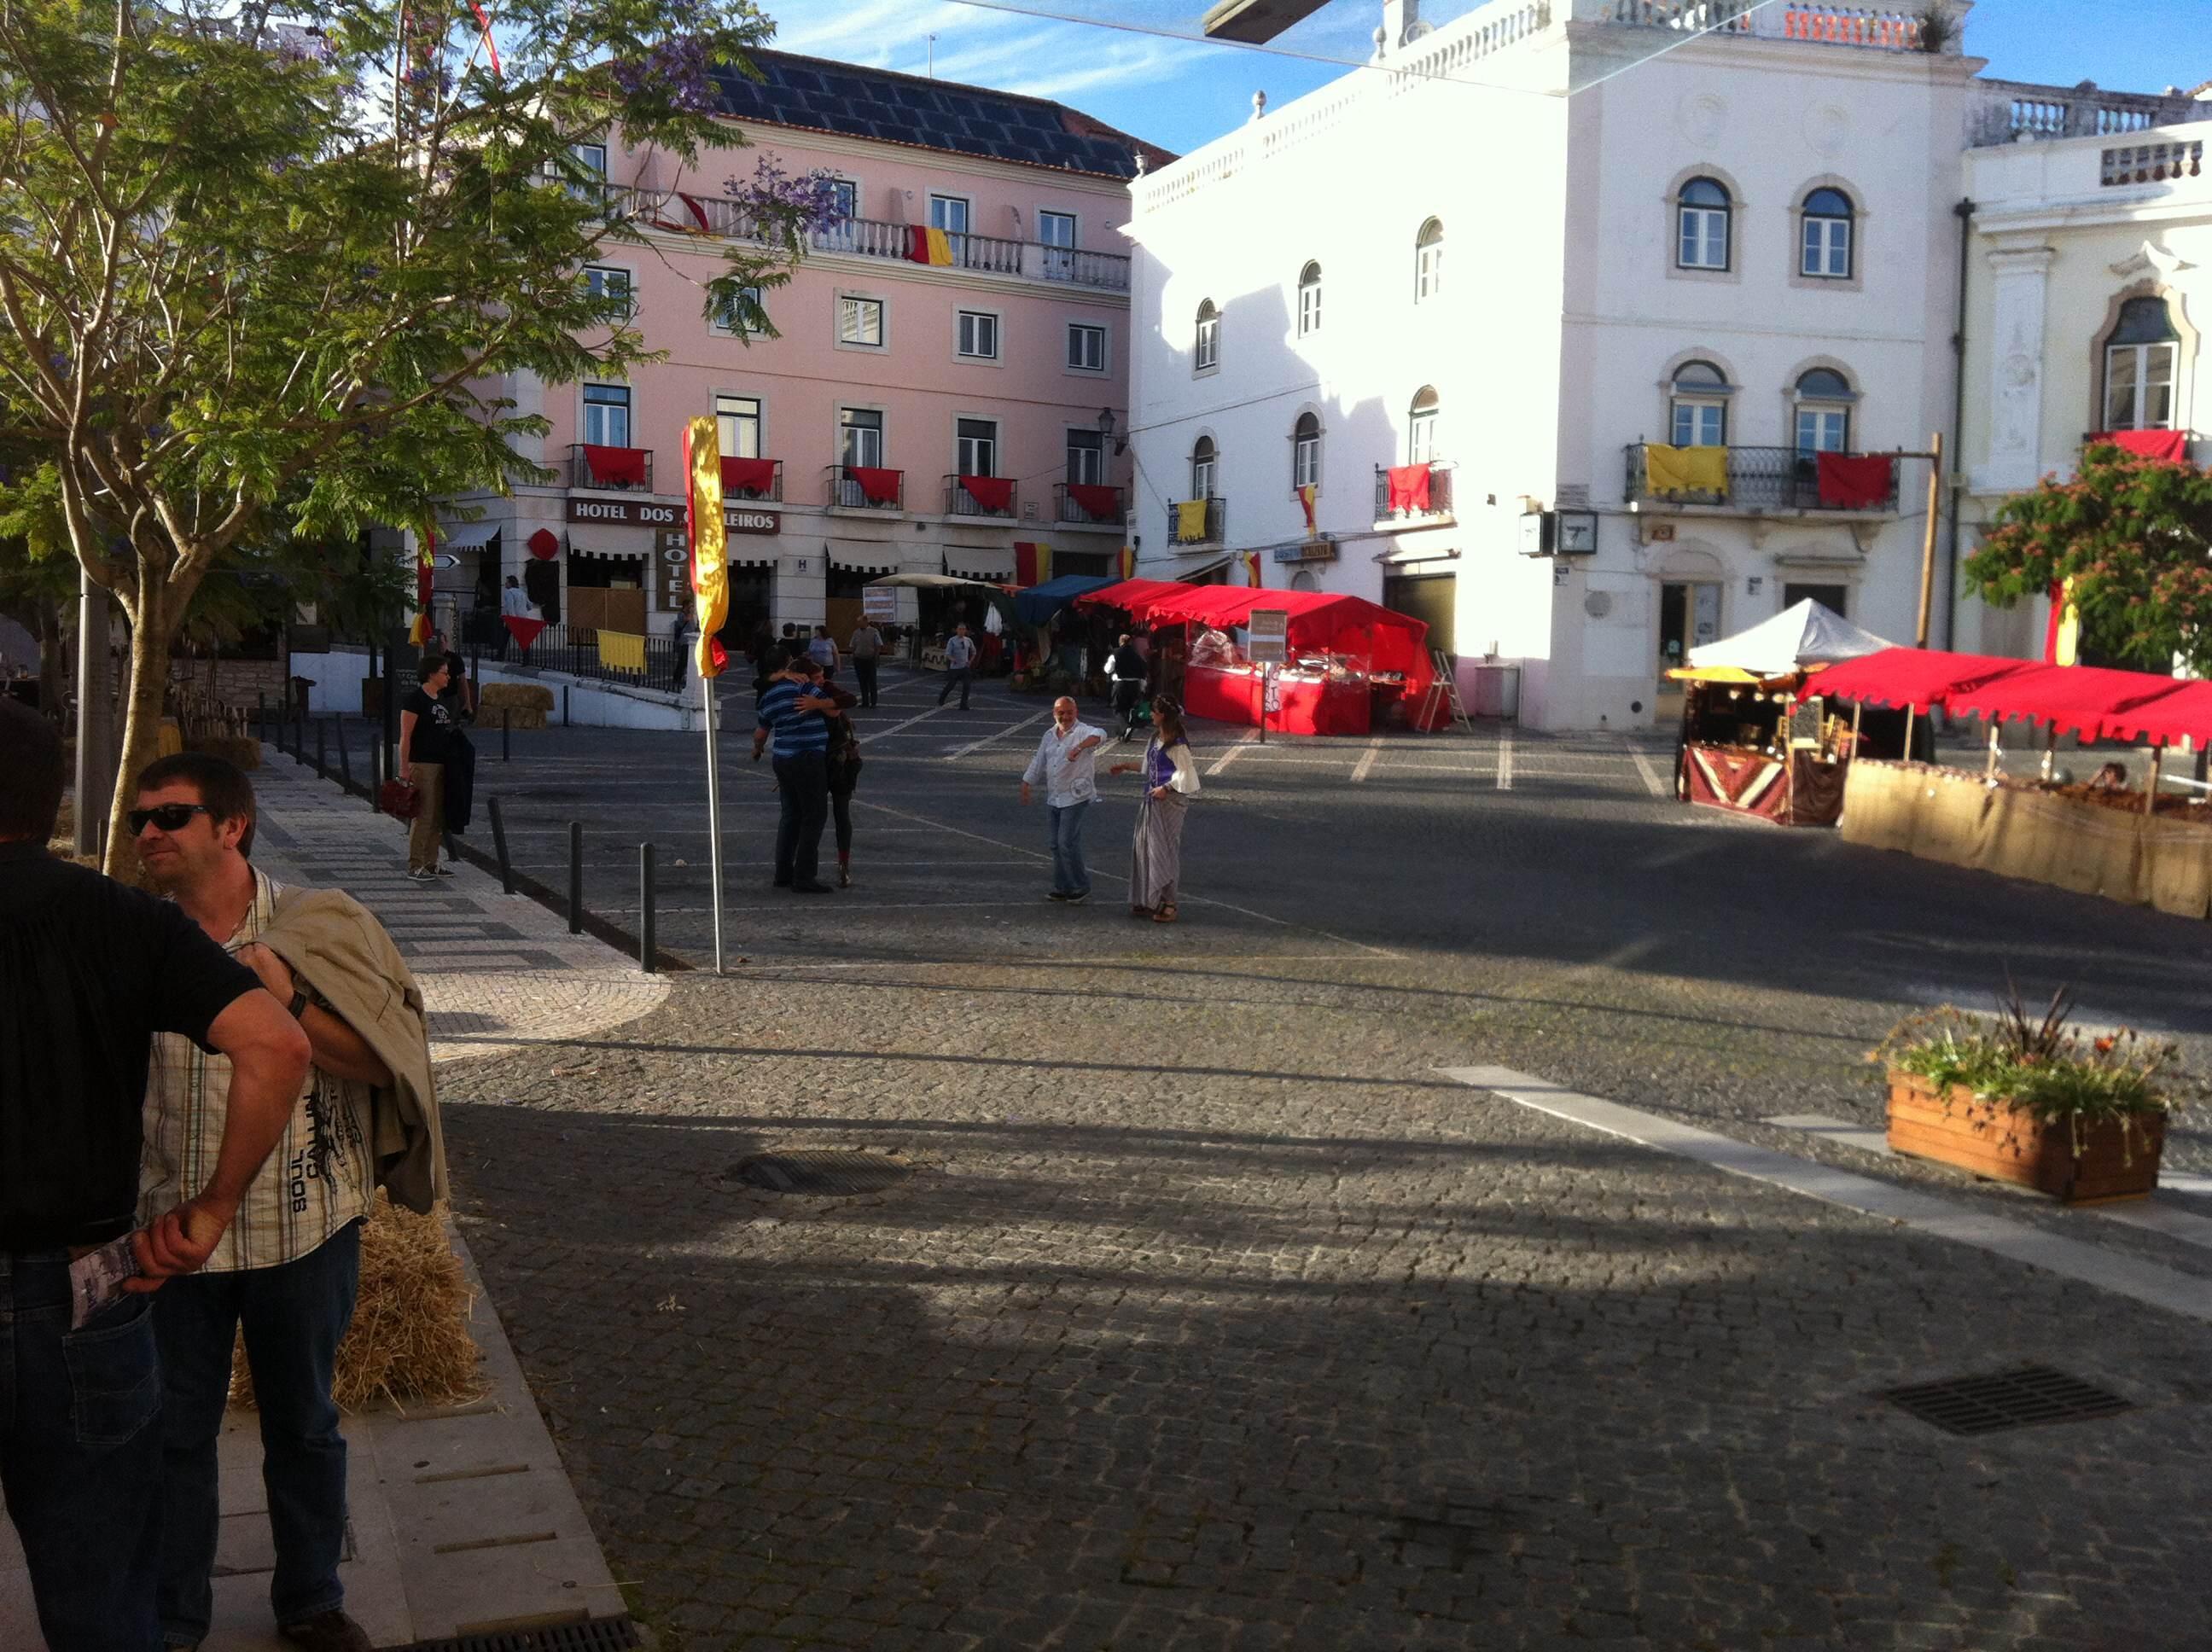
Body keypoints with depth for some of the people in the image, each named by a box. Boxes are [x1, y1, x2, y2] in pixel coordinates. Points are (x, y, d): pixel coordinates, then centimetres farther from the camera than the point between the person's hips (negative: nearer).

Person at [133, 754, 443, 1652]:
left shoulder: (315, 927, -9)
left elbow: (378, 1063, -10)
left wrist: (289, 1001, -22)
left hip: (303, 1225, -1)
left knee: (303, 1424, 16)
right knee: (174, 1430, 13)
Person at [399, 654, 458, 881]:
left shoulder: (442, 701, 16)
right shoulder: (415, 700, -10)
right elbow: (405, 737, -14)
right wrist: (404, 768, -17)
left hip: (441, 764, 9)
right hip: (421, 764, -9)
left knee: (438, 817, 11)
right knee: (423, 816, -8)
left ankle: (430, 863, 19)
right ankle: (415, 866, -3)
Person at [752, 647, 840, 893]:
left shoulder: (767, 696, 11)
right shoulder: (799, 684, -12)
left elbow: (761, 732, 21)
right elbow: (833, 705, -12)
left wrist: (757, 750, 39)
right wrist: (818, 703, 6)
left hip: (783, 760, 8)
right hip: (808, 760, -8)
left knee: (791, 815, 16)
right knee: (814, 816, -3)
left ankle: (783, 873, 19)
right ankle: (803, 877, -4)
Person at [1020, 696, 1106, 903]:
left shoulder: (1082, 732, -11)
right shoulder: (1050, 735, 13)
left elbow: (1099, 735, -34)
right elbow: (1038, 762, 20)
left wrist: (1080, 747, -49)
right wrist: (1026, 785, 16)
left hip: (1076, 798, -7)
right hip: (1053, 799, 7)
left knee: (1067, 843, -10)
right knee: (1057, 845, 12)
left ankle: (1081, 888, 2)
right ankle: (1062, 888, 22)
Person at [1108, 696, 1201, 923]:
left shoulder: (1177, 744, -16)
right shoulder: (1156, 738, 12)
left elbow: (1186, 772, -18)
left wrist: (1166, 788, -22)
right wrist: (1125, 767, 27)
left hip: (1169, 802, -9)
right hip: (1152, 799, 9)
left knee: (1163, 849, -5)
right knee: (1144, 847, 9)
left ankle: (1168, 904, 3)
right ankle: (1148, 901, 17)